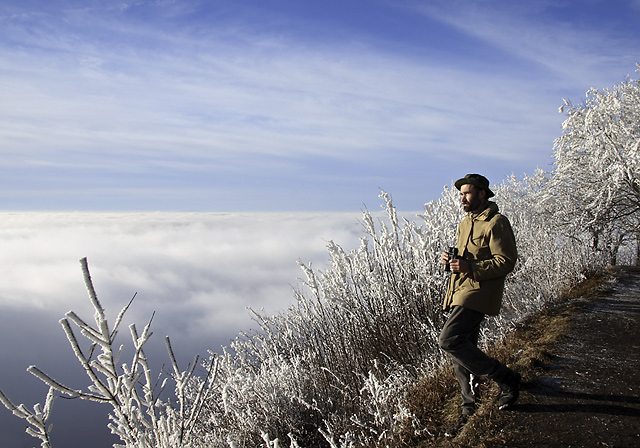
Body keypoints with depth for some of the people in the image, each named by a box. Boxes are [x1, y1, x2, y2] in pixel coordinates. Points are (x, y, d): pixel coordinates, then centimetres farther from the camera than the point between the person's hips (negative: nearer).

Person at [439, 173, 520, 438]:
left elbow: (506, 262, -14)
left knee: (450, 341, -21)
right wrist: (450, 260, 7)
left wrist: (470, 266, -24)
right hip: (459, 293, 9)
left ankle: (506, 379, -3)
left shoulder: (496, 223, -8)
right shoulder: (466, 223, 20)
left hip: (479, 293, -9)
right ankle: (470, 412, 22)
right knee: (461, 352, 9)